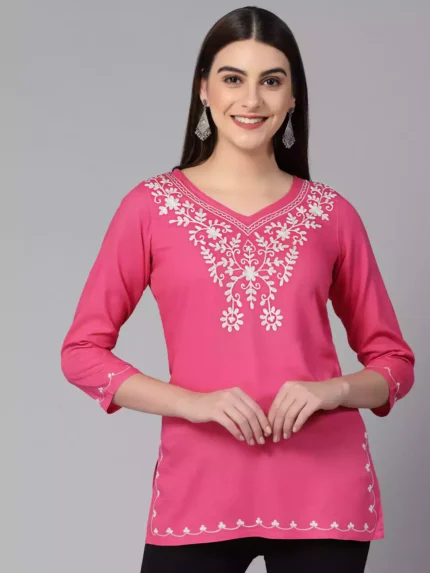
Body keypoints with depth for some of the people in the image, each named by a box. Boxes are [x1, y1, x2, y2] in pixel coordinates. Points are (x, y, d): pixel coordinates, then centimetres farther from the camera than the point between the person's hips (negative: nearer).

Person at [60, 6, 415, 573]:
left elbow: (394, 361, 10)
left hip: (324, 484, 1)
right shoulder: (151, 207, 1)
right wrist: (193, 402, -13)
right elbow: (82, 351, 0)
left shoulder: (331, 214, 5)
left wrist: (333, 390, -11)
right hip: (198, 489, -1)